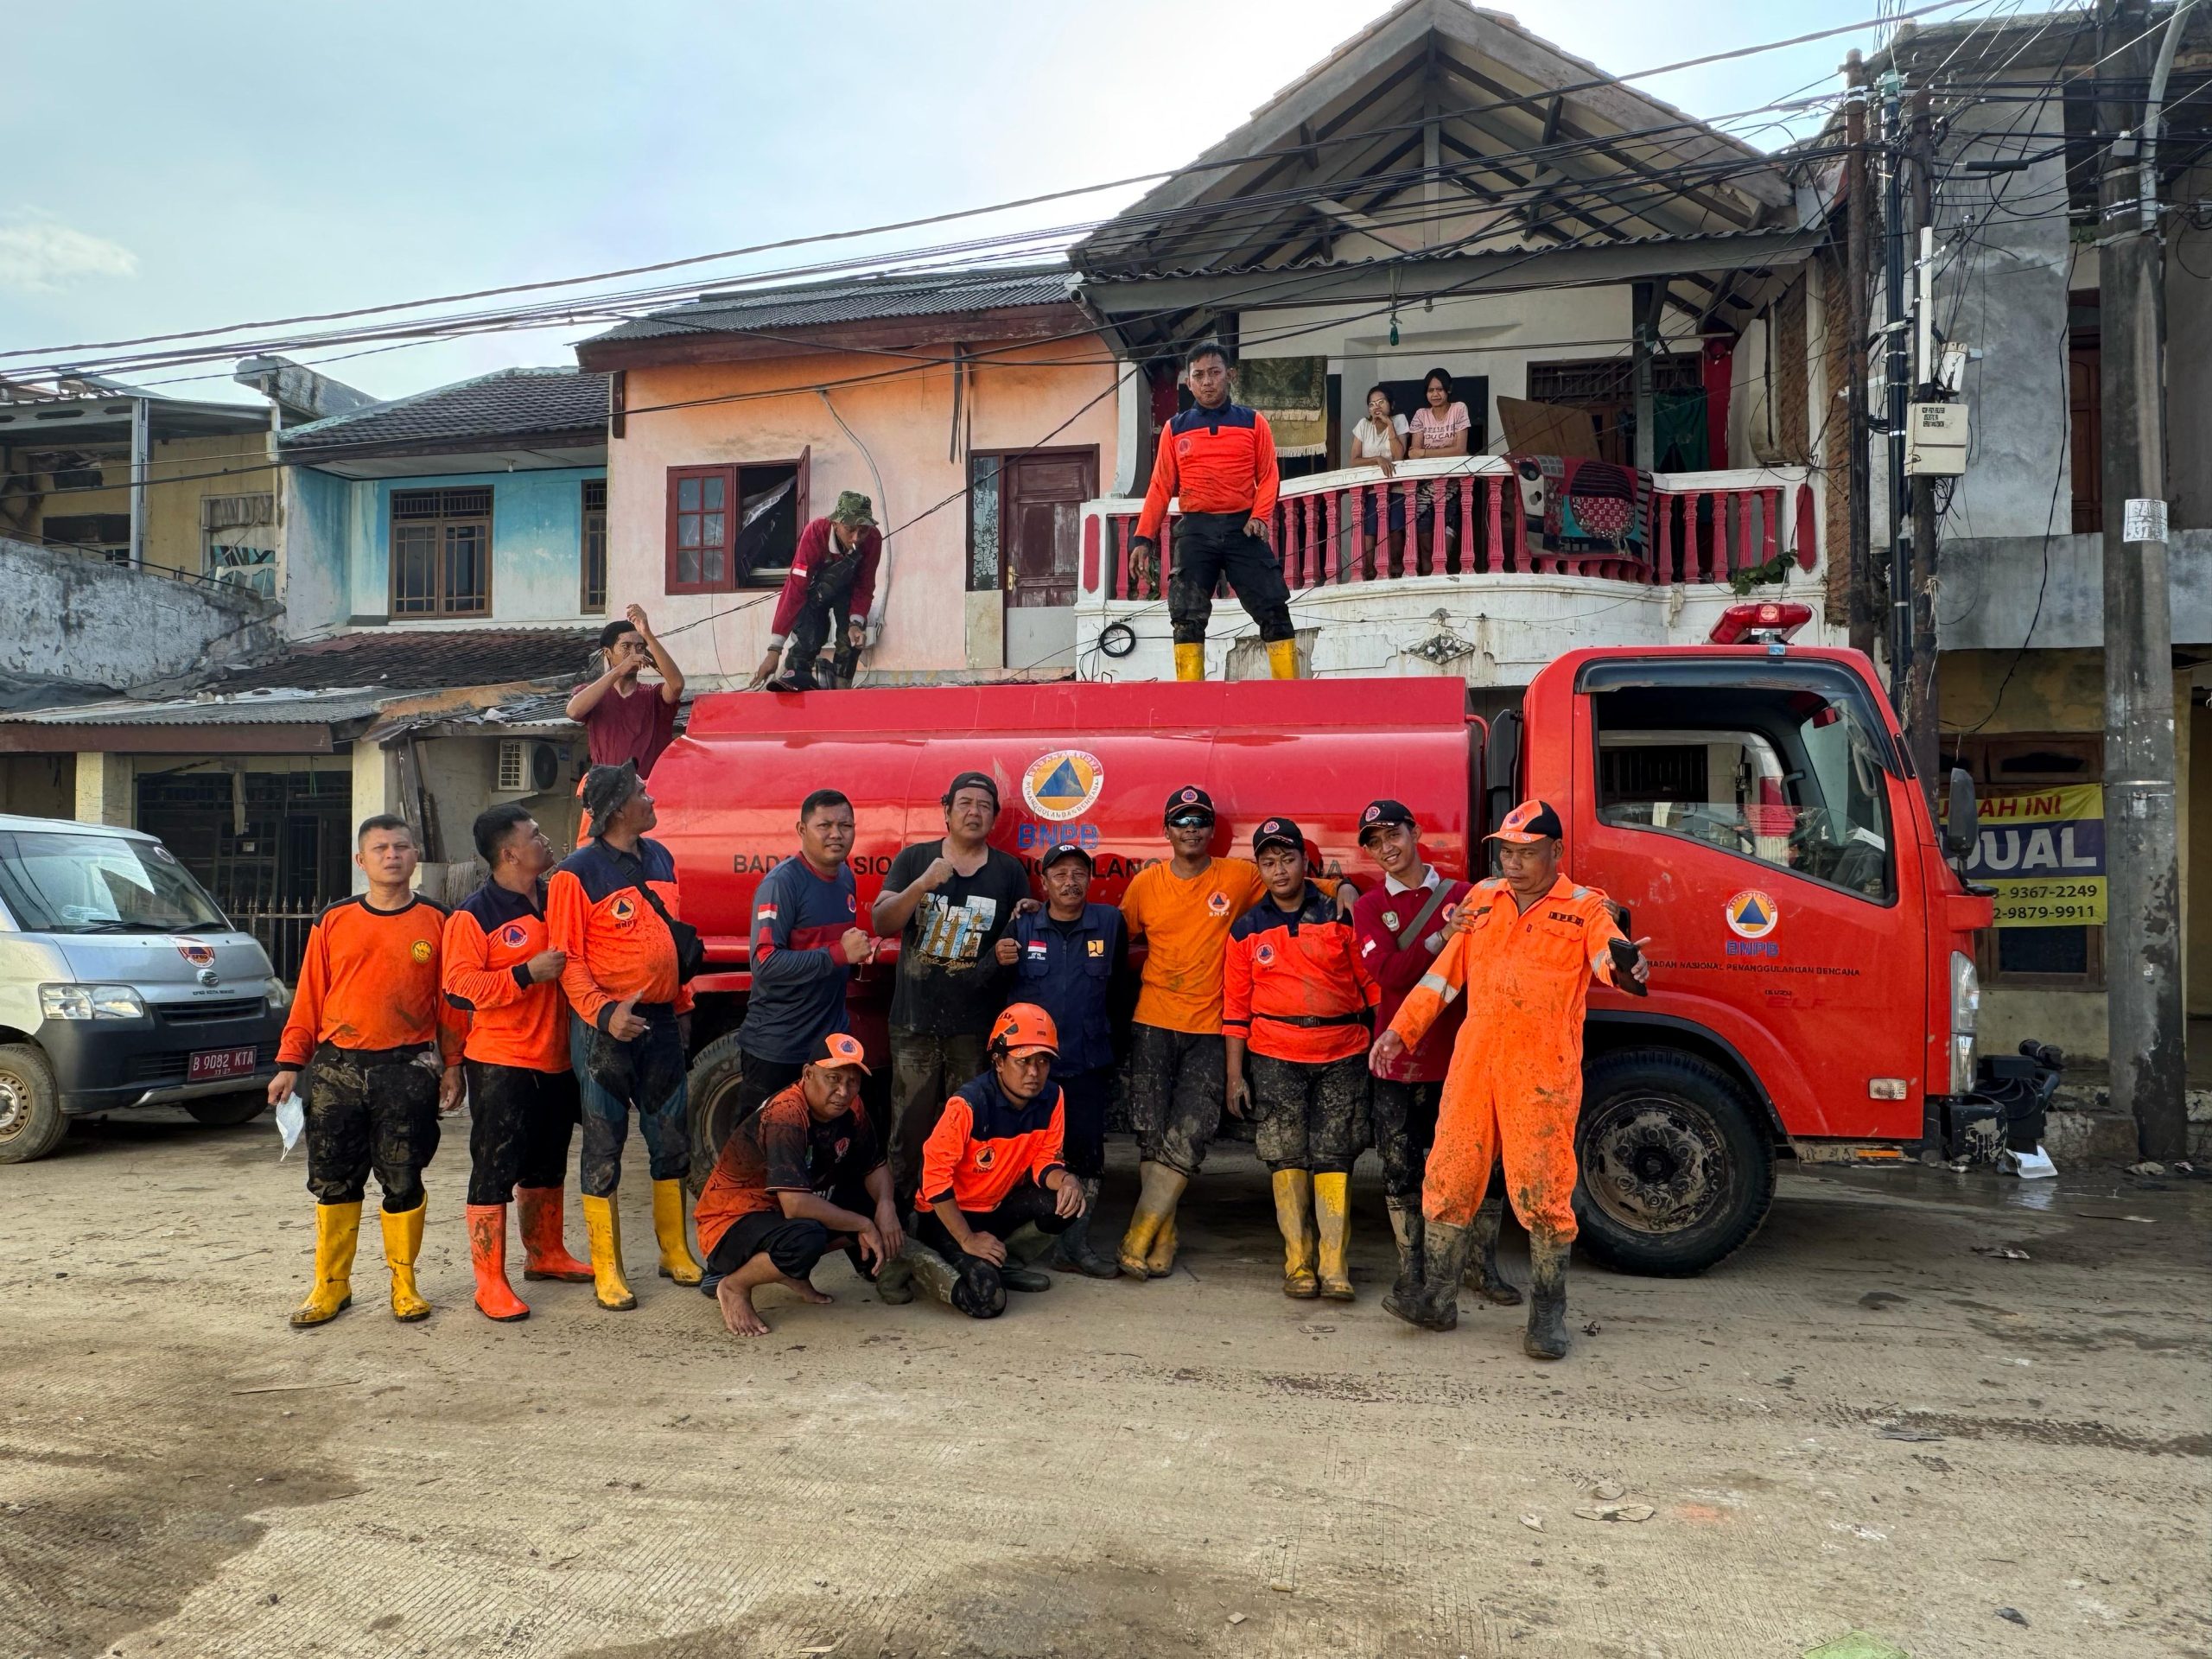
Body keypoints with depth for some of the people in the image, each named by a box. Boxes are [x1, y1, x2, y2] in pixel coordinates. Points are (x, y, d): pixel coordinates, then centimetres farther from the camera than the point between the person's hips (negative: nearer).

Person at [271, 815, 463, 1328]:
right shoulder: (333, 922, 6)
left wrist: (452, 1066, 2)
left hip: (408, 1070, -2)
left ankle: (404, 1283, 18)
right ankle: (331, 1285, 20)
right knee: (333, 1180, 7)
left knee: (402, 1180, 3)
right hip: (336, 1069, 2)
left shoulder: (436, 922, 3)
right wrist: (290, 1063, 4)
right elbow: (309, 997, 8)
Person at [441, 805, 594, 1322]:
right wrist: (528, 974, -23)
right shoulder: (474, 915, -10)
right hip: (500, 1064, -7)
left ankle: (544, 1253, 35)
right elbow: (459, 986, -17)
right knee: (494, 1171, -3)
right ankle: (490, 1282, 3)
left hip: (555, 1060, 7)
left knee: (548, 1165, 19)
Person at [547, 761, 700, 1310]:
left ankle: (675, 1253, 24)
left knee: (672, 1139, 11)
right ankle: (606, 1270, 11)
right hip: (606, 1025, -6)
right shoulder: (576, 873, -10)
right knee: (604, 1146, 2)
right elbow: (567, 958, -13)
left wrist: (681, 1002, 17)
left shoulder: (660, 858, 10)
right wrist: (603, 1013, -25)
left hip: (661, 1020, 6)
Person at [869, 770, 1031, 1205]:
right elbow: (881, 923, -3)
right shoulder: (914, 859, 7)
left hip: (977, 1025, 0)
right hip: (915, 1021, 0)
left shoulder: (1009, 870, 8)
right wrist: (923, 885, -18)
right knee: (910, 1126, 2)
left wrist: (1024, 921, -7)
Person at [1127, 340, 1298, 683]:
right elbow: (1161, 487, 9)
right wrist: (1144, 536, 2)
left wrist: (1260, 516, -11)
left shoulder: (1253, 422, 8)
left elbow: (1269, 476, 6)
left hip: (1242, 528, -1)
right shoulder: (1175, 429, 10)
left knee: (1273, 610, -5)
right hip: (1195, 530, 1)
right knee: (1187, 617, -5)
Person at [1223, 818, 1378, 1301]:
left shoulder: (1340, 917, 4)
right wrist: (1235, 1075, 3)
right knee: (1287, 1158, 1)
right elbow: (1236, 1006, 7)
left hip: (1342, 1056, 0)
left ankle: (1335, 1267, 3)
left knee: (1334, 1158, -1)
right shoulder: (1247, 930, 6)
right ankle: (1299, 1265, 10)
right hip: (1277, 1058, 1)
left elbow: (1371, 982, 7)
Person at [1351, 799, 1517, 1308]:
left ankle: (1482, 1266, 20)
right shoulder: (1369, 907, 4)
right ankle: (1411, 1271, 20)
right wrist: (1443, 936, -19)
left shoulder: (1463, 896, 5)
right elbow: (1388, 973, -11)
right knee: (1401, 1171, 6)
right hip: (1400, 1058, 0)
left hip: (1461, 1055, 1)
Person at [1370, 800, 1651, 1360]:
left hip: (1544, 1069, -4)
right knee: (1449, 1177, 4)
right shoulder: (1483, 898, 14)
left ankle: (1548, 1313, 11)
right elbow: (1443, 975, 17)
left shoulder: (1585, 908, 3)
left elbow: (1607, 952, -17)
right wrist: (1400, 1031, 12)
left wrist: (1624, 959, -42)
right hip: (1474, 1061, 4)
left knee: (1542, 1189, -3)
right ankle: (1437, 1297, 15)